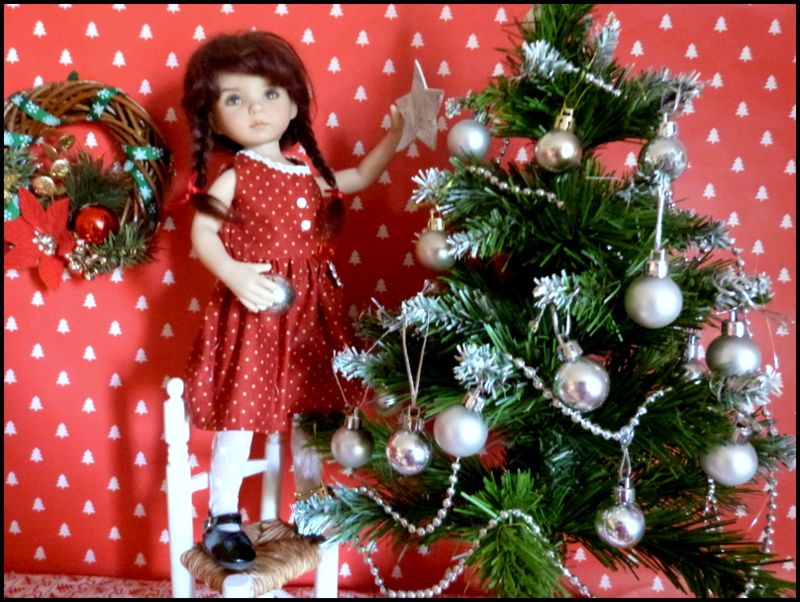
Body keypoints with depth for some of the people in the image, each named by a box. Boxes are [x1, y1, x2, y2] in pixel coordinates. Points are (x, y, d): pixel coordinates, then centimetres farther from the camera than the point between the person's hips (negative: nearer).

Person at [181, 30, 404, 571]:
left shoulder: (311, 173, 8)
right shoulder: (232, 179, -7)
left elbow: (362, 177, 22)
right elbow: (203, 233, -7)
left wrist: (398, 132, 14)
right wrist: (233, 274, -24)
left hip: (309, 312, 5)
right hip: (253, 314, -5)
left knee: (310, 410, 15)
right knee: (239, 416, 1)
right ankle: (222, 521, 16)